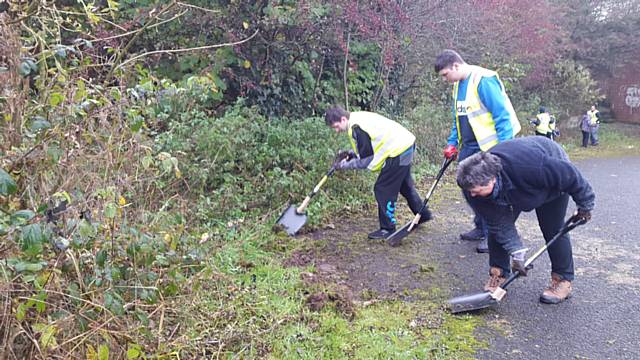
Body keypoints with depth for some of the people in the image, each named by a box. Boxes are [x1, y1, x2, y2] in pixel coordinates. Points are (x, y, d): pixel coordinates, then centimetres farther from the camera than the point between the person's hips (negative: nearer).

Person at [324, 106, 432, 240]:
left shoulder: (356, 128, -22)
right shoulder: (358, 118, 8)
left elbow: (366, 160, -18)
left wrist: (346, 165, -7)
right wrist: (352, 153, 7)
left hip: (398, 151, -11)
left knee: (383, 190, -3)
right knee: (405, 185, 26)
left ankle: (387, 229, 6)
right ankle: (423, 214, 42)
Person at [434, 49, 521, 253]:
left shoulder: (483, 81, -18)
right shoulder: (458, 85, 11)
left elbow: (502, 115, -19)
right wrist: (452, 143, 15)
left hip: (489, 147, -9)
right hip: (469, 147, 9)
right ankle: (481, 228, 29)